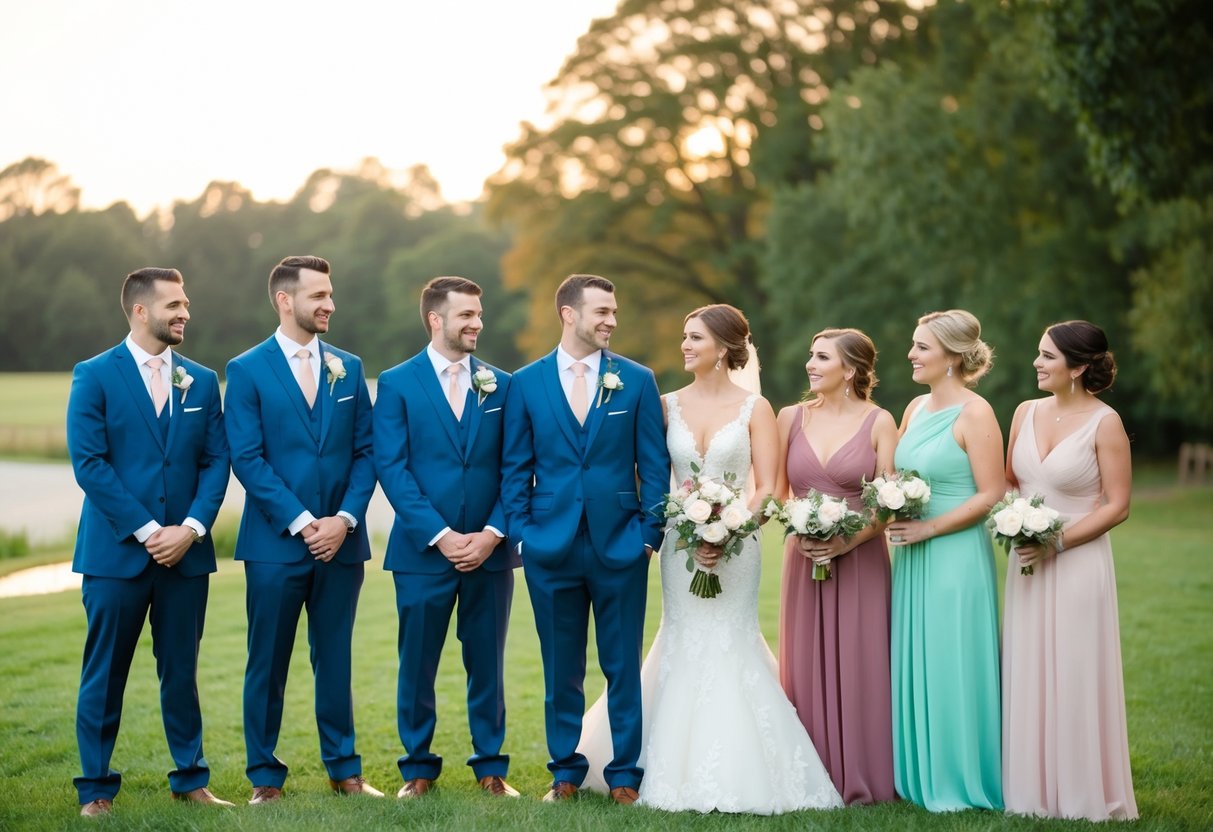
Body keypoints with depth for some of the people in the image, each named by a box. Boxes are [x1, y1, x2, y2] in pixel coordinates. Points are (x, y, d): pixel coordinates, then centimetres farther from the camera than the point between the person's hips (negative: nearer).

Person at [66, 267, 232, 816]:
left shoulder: (201, 381, 10)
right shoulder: (95, 376, -3)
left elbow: (216, 462, 6)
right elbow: (89, 462, -9)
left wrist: (192, 528, -9)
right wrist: (146, 531, -13)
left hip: (185, 552, 3)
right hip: (116, 551, -3)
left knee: (181, 671, 10)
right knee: (104, 674, 4)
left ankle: (190, 780, 20)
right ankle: (96, 788, 14)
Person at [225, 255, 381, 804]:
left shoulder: (348, 368, 10)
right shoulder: (248, 370, -2)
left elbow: (365, 452, 6)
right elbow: (247, 459, -8)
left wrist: (345, 519, -8)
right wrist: (301, 522, -14)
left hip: (340, 542, 3)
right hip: (275, 542, -3)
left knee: (335, 660, 9)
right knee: (267, 663, 3)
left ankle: (344, 770, 18)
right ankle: (265, 776, 13)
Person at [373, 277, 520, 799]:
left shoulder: (501, 385, 7)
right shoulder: (397, 384, 0)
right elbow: (392, 468, -7)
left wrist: (492, 533, -8)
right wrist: (440, 536, -14)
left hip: (489, 551, 2)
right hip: (423, 551, -2)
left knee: (487, 663, 8)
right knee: (417, 665, 5)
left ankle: (491, 767, 19)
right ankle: (418, 769, 18)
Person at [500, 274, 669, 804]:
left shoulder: (637, 380, 4)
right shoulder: (526, 383, 5)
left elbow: (654, 465, 3)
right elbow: (516, 468, 6)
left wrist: (650, 532, -4)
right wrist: (521, 532, -2)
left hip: (620, 544, 0)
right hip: (551, 546, 0)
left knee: (624, 667, 4)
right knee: (561, 670, 8)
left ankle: (625, 774, 15)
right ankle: (565, 772, 20)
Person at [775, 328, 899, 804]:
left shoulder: (878, 422, -2)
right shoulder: (792, 418, 6)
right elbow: (777, 492, 8)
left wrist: (849, 541, -17)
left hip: (861, 562, -3)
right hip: (803, 560, 3)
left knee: (858, 667, 2)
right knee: (807, 666, 5)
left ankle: (860, 778, 12)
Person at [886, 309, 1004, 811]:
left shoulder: (974, 413, -11)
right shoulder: (916, 408, 11)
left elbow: (991, 494, -15)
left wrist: (927, 528, -17)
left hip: (956, 557, -8)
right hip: (913, 558, 8)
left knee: (951, 667, -1)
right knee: (913, 665, 11)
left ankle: (960, 783, 11)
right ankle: (919, 776, 22)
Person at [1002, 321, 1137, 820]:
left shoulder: (1104, 423, -10)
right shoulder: (1026, 412, 6)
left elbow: (1117, 506, -11)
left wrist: (1056, 543, -16)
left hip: (1078, 562, -5)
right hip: (1027, 560, 6)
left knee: (1075, 676, 0)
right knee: (1027, 674, 8)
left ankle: (1083, 795, 13)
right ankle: (1032, 788, 19)